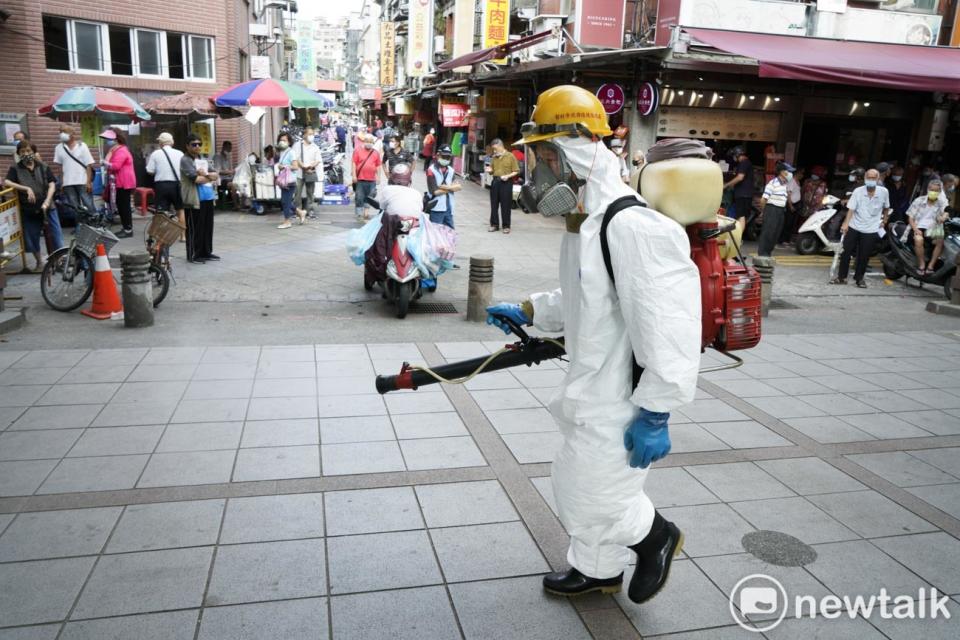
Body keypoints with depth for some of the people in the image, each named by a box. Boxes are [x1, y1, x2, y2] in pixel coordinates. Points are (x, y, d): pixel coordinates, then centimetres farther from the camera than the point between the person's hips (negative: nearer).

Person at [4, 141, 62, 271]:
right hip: (29, 210, 0)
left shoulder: (43, 167, 4)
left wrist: (46, 202, -16)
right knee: (32, 239, 7)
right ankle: (39, 262, 26)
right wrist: (26, 188, -23)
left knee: (55, 235, -1)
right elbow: (6, 182, -12)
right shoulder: (15, 169, 1)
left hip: (47, 208, 0)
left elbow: (52, 185, -3)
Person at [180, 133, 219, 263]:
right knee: (194, 229, -3)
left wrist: (206, 174, -8)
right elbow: (195, 179, -17)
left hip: (208, 198, 8)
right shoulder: (185, 160, -5)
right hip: (195, 200, -8)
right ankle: (193, 255, 4)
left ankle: (206, 252, 21)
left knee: (208, 227, 11)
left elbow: (216, 176, 12)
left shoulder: (202, 160, 20)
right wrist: (211, 177, -1)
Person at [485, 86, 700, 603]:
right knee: (576, 485, 23)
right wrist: (528, 312, 16)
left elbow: (665, 328, -28)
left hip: (619, 404, -10)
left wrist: (655, 414, -24)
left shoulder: (632, 228, -27)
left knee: (591, 496, 4)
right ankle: (597, 571, 45)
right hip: (593, 389, 10)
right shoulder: (583, 222, 7)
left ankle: (654, 535, 33)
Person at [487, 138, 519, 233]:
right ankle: (494, 224, 15)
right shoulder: (494, 157, 12)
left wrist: (508, 176, -18)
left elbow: (516, 171, -3)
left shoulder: (510, 156, -2)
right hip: (495, 182, 5)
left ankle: (506, 226, 7)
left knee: (505, 205, -1)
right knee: (494, 204, 6)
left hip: (506, 183, -5)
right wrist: (490, 170, -3)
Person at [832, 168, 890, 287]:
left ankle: (859, 278, 20)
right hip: (854, 227, 0)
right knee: (846, 252, 2)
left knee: (864, 256, 5)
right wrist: (846, 223, -28)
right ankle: (841, 277, 14)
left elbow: (886, 207, 13)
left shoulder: (884, 192, -6)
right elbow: (851, 208, -16)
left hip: (871, 230, 0)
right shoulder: (858, 191, -9)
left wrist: (884, 220, 15)